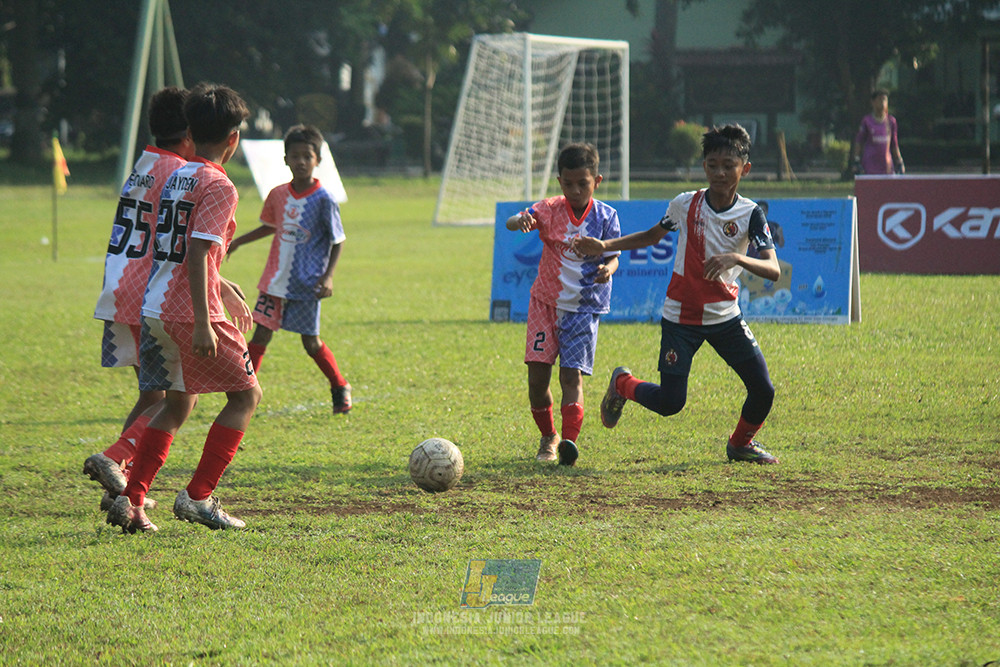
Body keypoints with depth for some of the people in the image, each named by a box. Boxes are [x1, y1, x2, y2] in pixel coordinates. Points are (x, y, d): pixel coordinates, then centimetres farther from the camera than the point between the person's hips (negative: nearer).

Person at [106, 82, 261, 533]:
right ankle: (198, 496, 1)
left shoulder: (175, 178, 14)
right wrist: (203, 323, -24)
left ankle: (130, 501, 7)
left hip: (154, 309, 8)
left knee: (177, 404, 18)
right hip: (190, 311, -8)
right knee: (246, 395, 7)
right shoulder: (218, 186, -12)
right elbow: (197, 254, -21)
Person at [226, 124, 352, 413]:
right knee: (261, 334, -2)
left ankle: (340, 388, 25)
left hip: (306, 284, -4)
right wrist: (237, 242, 18)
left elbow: (337, 241, -6)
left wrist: (327, 277, -15)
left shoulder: (323, 199, -12)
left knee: (310, 341, 4)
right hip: (275, 280, 4)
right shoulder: (279, 194, 3)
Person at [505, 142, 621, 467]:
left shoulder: (606, 217, -6)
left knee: (572, 376, -12)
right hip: (546, 302, 1)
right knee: (537, 375, -2)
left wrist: (608, 269, -23)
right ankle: (548, 437, 19)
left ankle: (569, 441, -17)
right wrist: (520, 221, -47)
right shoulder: (551, 209, -7)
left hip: (584, 305, -1)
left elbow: (612, 257, 2)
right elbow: (513, 221, -22)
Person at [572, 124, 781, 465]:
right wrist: (603, 246, 5)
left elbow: (773, 270, -22)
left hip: (726, 316, 1)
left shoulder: (750, 214, -10)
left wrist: (736, 258, -40)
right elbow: (653, 235, 15)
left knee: (763, 391, -6)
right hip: (681, 317, -1)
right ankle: (622, 384, 27)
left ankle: (741, 443, 26)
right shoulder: (685, 204, -6)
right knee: (670, 403, -6)